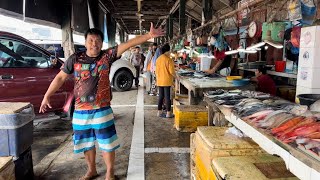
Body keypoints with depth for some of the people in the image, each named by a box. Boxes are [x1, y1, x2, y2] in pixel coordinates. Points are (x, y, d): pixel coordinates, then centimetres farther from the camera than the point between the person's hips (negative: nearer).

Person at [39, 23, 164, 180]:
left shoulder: (107, 56, -7)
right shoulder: (75, 59, -3)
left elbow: (128, 44, -15)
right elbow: (60, 78, 4)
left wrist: (149, 35, -22)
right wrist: (47, 97, 1)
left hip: (102, 110, -2)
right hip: (81, 111, 2)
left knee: (107, 143, 7)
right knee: (87, 143, 18)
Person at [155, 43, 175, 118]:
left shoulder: (158, 59, 7)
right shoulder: (169, 59, -13)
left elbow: (156, 71, 12)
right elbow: (171, 71, -14)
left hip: (159, 81, 6)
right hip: (167, 81, -6)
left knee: (161, 96, 13)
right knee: (167, 97, 0)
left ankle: (159, 112, 19)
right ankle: (168, 113, 7)